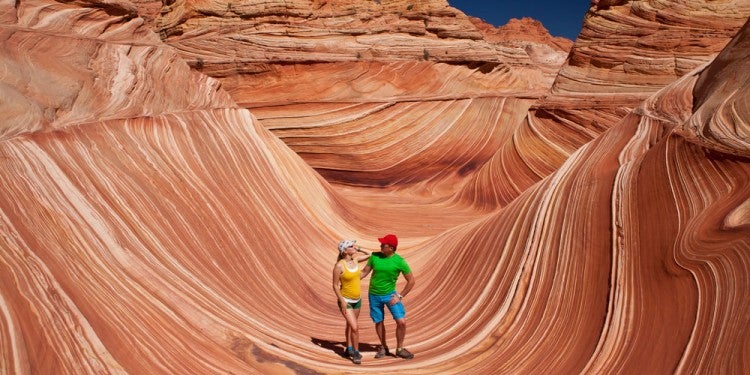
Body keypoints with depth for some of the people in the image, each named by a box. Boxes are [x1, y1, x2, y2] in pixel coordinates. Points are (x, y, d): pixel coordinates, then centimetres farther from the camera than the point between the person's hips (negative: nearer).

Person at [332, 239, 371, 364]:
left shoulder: (355, 259, -4)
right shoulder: (339, 265, -21)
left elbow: (370, 254, 7)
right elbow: (335, 285, -16)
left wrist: (358, 249, -4)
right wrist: (342, 301, -19)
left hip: (357, 300, 6)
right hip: (346, 301, -6)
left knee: (350, 325, 21)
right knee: (355, 328, -13)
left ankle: (349, 349, 36)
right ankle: (356, 353, 5)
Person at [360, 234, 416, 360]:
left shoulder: (400, 261, -17)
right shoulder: (375, 256, -10)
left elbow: (411, 281, -9)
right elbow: (364, 272, 2)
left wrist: (400, 296, -11)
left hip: (390, 295, -2)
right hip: (374, 295, 2)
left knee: (401, 322, -8)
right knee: (378, 322, 12)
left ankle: (399, 349, 13)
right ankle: (384, 348, 33)